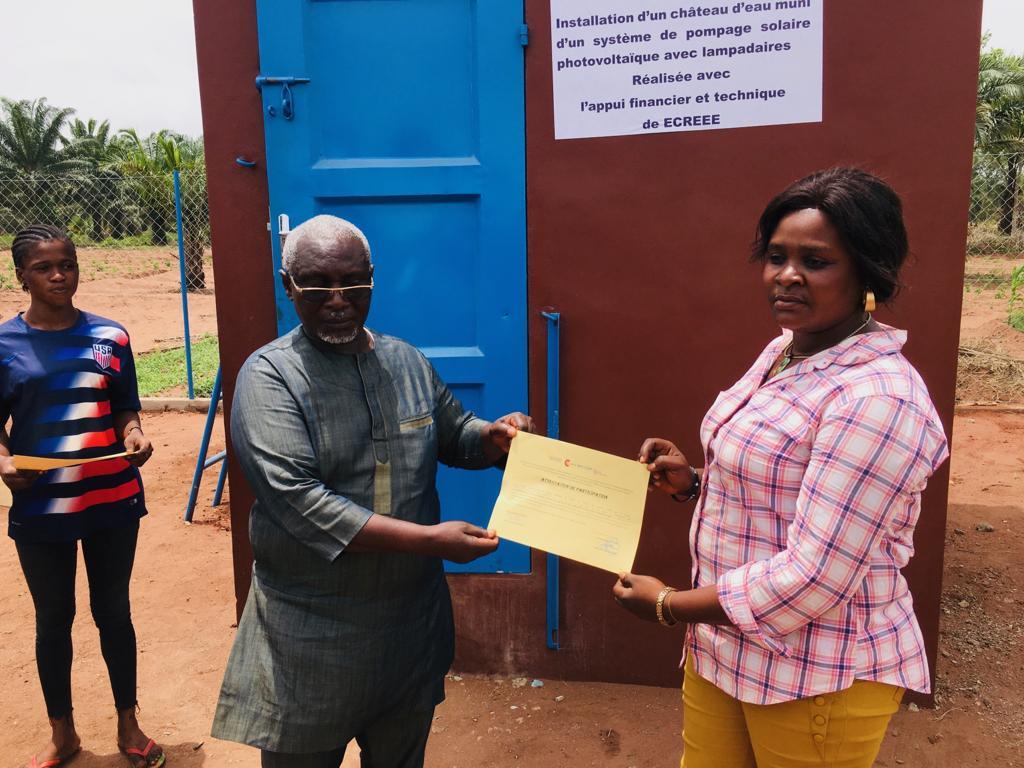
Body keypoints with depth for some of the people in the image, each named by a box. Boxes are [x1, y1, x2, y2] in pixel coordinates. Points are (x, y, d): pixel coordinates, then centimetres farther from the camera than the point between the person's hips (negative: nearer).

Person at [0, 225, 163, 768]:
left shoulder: (109, 336, 1)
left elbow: (125, 409, 6)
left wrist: (134, 436, -14)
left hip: (112, 501, 1)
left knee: (113, 609, 12)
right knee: (54, 617, 13)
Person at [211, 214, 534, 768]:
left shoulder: (407, 361, 3)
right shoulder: (269, 376, -13)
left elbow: (454, 435, 16)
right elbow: (297, 500, -24)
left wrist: (494, 436, -8)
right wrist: (428, 539, -28)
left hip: (412, 618, 5)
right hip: (312, 629, -4)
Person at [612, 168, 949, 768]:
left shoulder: (875, 399, -25)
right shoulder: (785, 351, 4)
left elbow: (812, 580, -27)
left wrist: (668, 605, -17)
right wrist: (695, 482, -2)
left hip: (819, 678, -8)